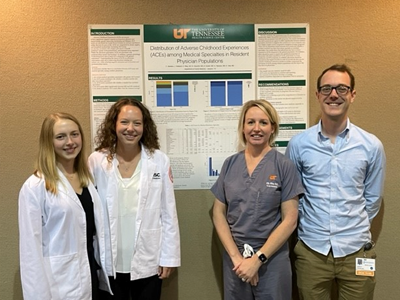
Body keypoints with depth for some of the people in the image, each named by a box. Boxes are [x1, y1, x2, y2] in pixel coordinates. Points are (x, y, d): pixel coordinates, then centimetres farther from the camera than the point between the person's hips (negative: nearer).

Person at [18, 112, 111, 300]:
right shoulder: (35, 187, -13)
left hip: (91, 278, 5)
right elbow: (30, 248, -13)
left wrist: (105, 271, 8)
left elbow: (97, 230, 8)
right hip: (59, 285, -5)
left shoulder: (87, 179, 5)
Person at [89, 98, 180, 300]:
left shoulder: (159, 160, -8)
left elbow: (169, 213, -4)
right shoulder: (97, 161, -7)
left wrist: (169, 257, -3)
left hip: (147, 262, 0)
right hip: (109, 262, 1)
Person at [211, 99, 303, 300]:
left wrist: (258, 259, -12)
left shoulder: (284, 166, -8)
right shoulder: (230, 164, 0)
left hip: (272, 258, -2)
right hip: (233, 257, 3)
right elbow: (218, 214, 0)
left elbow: (289, 220, -9)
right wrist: (236, 256, -8)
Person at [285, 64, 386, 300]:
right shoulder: (298, 144, -6)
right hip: (311, 249, 0)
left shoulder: (372, 145, -4)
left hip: (356, 249, 0)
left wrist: (353, 228, 10)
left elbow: (373, 199, 6)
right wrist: (311, 226, 7)